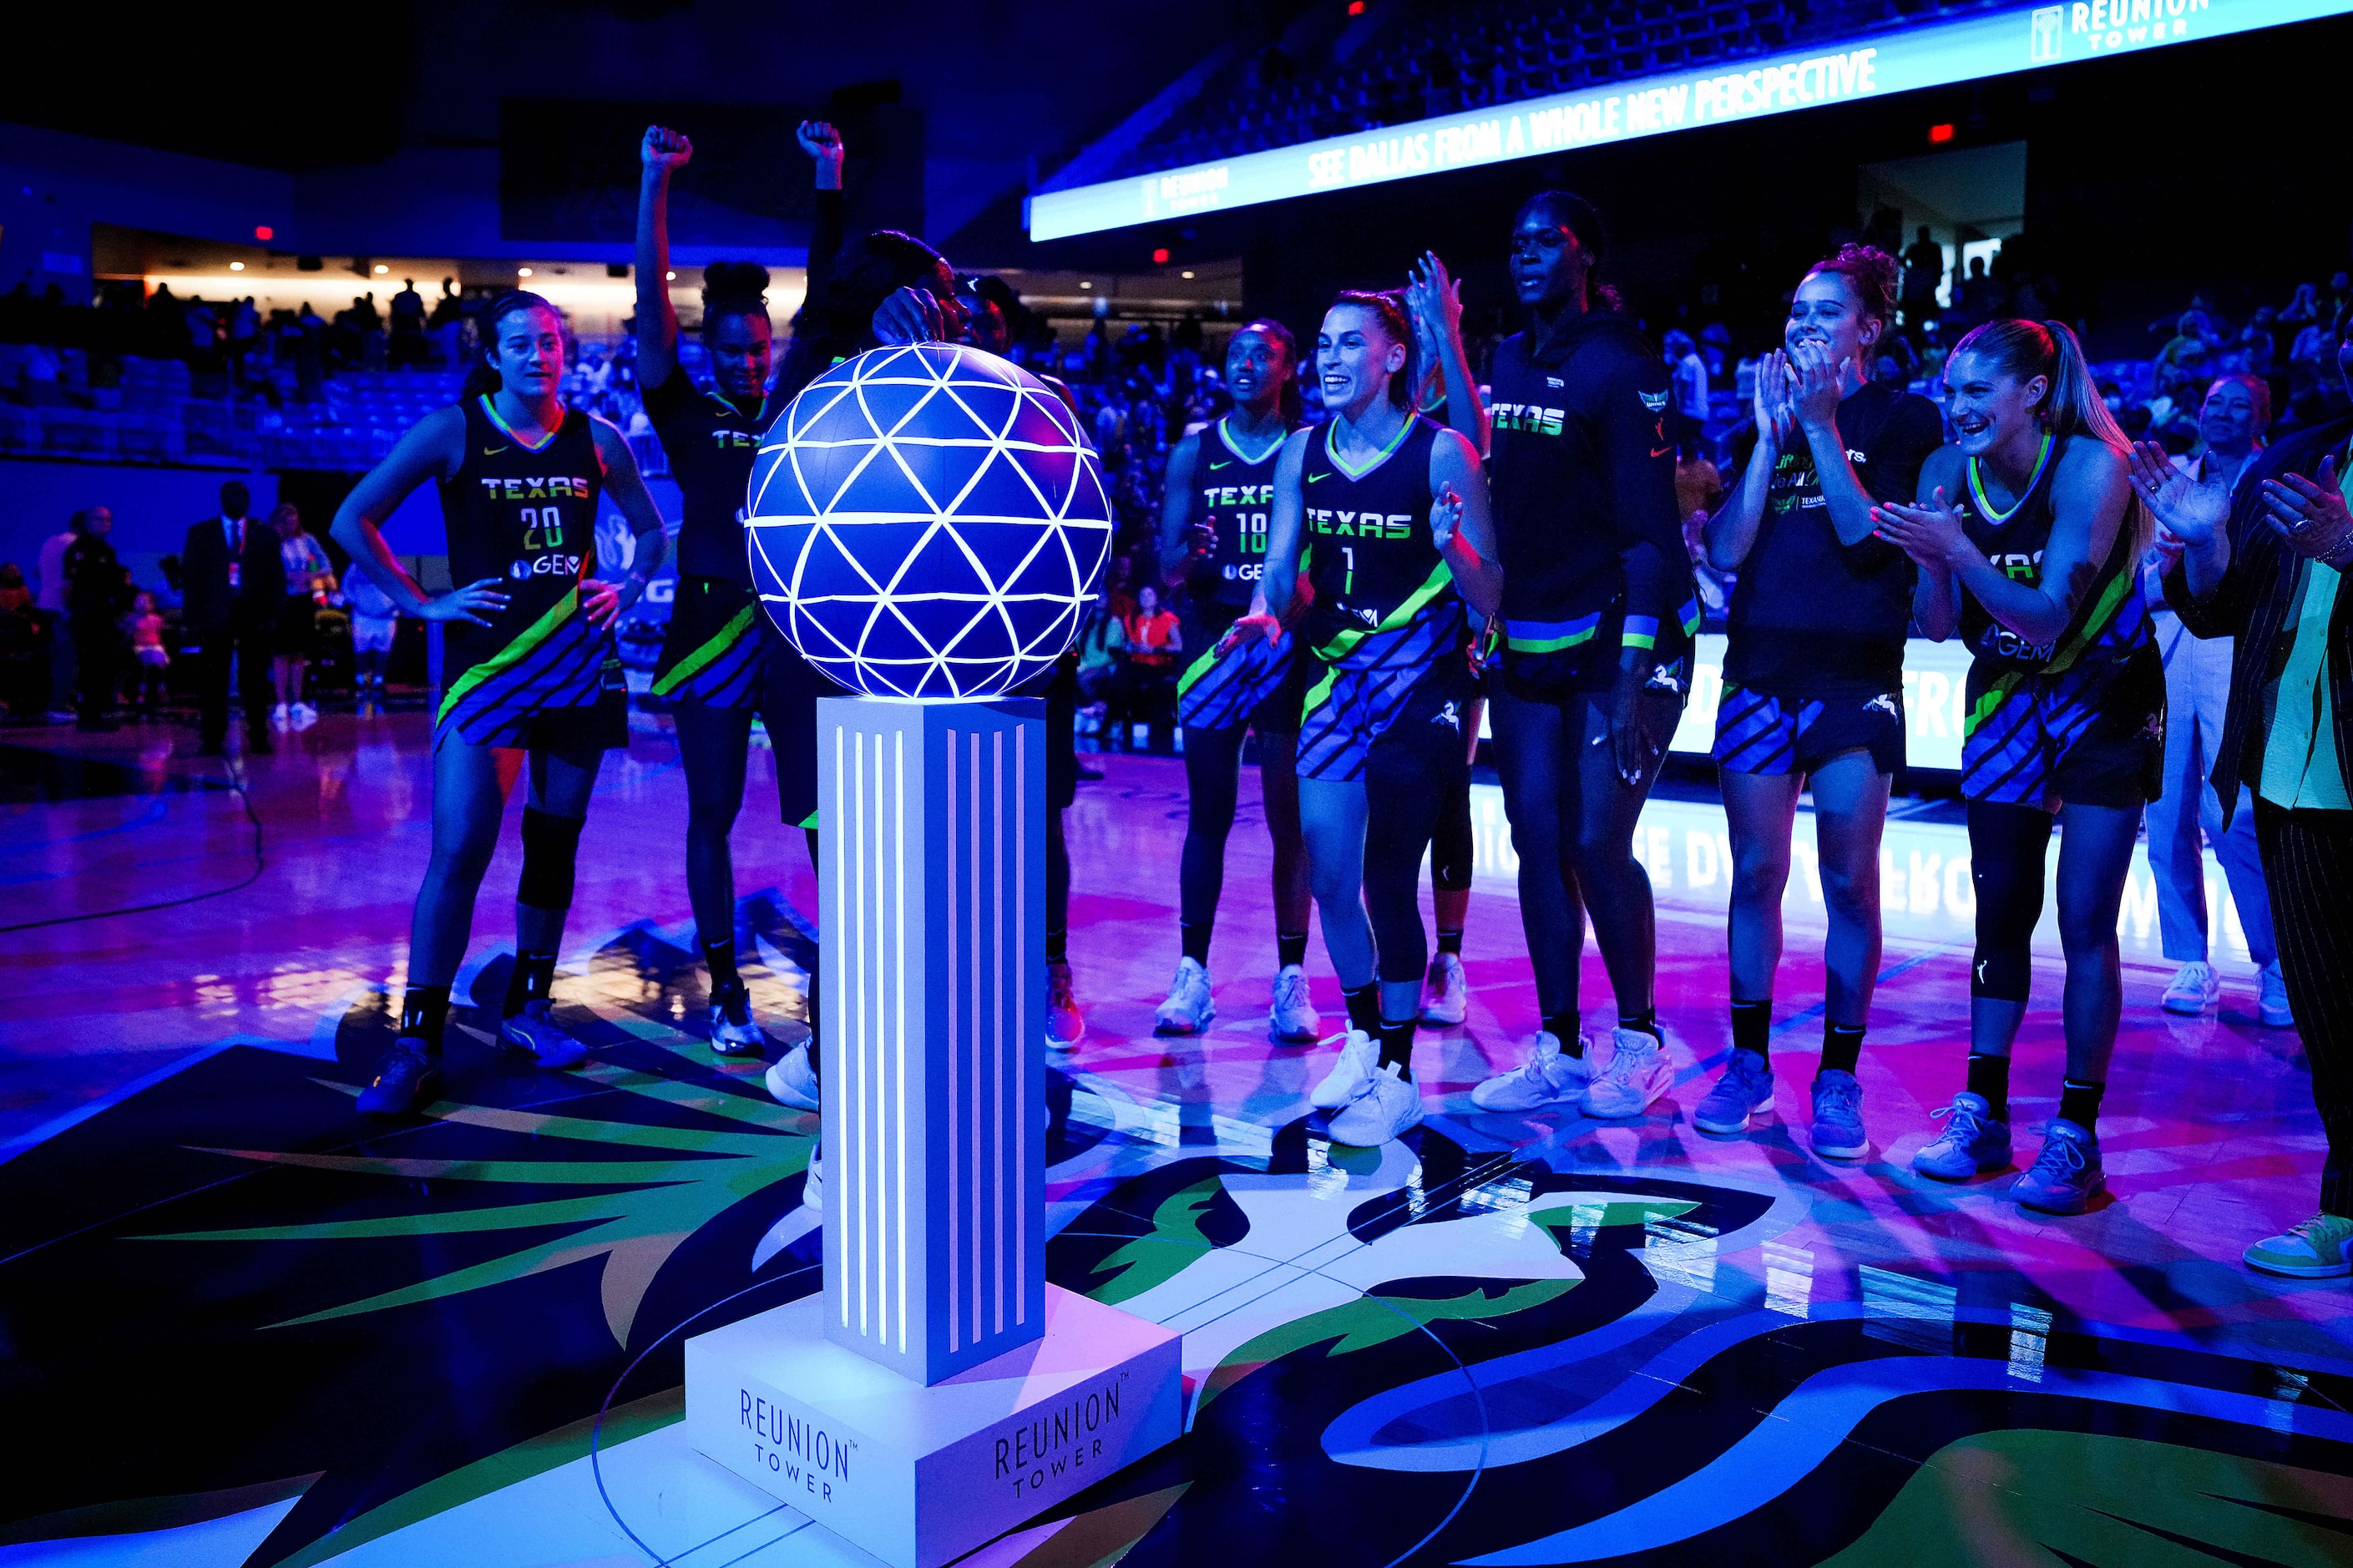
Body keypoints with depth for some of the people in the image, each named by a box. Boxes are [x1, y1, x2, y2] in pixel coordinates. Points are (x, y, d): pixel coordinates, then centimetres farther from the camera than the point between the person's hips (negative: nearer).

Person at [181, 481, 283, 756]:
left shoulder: (265, 535, 11)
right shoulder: (200, 534, 10)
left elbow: (277, 578, 7)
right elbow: (190, 576, 7)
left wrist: (273, 615, -4)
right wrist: (193, 617, -3)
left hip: (254, 617, 0)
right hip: (216, 617, 0)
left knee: (255, 680, 2)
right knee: (213, 681, 0)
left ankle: (258, 739, 7)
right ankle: (212, 740, 5)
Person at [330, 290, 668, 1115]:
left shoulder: (597, 440, 8)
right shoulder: (452, 430, -1)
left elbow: (649, 529, 22)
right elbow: (352, 520, 0)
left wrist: (626, 591, 6)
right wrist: (422, 602, -5)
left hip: (579, 659, 4)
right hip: (487, 657, -3)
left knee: (555, 842, 8)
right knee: (459, 851, -11)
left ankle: (526, 1009, 23)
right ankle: (417, 1045, -3)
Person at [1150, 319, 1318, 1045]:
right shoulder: (1193, 453, 8)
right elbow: (1167, 562, 3)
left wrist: (1285, 603, -18)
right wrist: (1189, 556, -19)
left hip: (1288, 649, -1)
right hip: (1212, 645, 2)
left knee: (1289, 817, 1)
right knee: (1207, 814, 3)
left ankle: (1291, 982, 7)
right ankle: (1192, 976, 10)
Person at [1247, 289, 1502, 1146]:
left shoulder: (1440, 451, -8)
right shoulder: (1303, 451, 6)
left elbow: (1489, 596, -8)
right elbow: (1282, 563, 4)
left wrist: (1453, 545, -29)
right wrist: (1267, 612, -17)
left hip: (1419, 690, -4)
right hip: (1337, 680, 4)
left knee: (1389, 883, -1)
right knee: (1327, 869, 2)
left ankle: (1397, 1075, 16)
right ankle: (1362, 1037, 28)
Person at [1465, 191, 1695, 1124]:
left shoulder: (1621, 368, -8)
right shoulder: (1504, 364, 12)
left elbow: (1651, 531, -13)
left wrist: (1630, 672, -20)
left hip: (1614, 642, -6)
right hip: (1525, 646, 6)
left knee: (1596, 843, -7)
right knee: (1537, 842, 6)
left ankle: (1638, 1038, 14)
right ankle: (1558, 1053, 16)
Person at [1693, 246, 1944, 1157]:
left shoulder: (1905, 418, 4)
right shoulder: (1766, 412, 13)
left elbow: (1867, 533, -11)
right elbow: (1725, 550, 1)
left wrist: (1821, 425, -12)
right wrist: (1771, 435, -5)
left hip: (1856, 679, -3)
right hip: (1760, 671, 3)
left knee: (1849, 883, -1)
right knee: (1755, 874, 4)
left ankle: (1838, 1080, 10)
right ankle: (1749, 1064, 15)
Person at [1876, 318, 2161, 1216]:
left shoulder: (2090, 467, -20)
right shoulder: (1947, 472, -7)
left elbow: (2048, 617, -26)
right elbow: (1938, 628, -7)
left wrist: (1958, 549, -37)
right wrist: (1930, 562, -26)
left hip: (2106, 696, -4)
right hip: (2006, 698, 4)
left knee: (2084, 922, -6)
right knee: (2000, 909, 6)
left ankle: (2076, 1135, 4)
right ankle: (1982, 1115, 14)